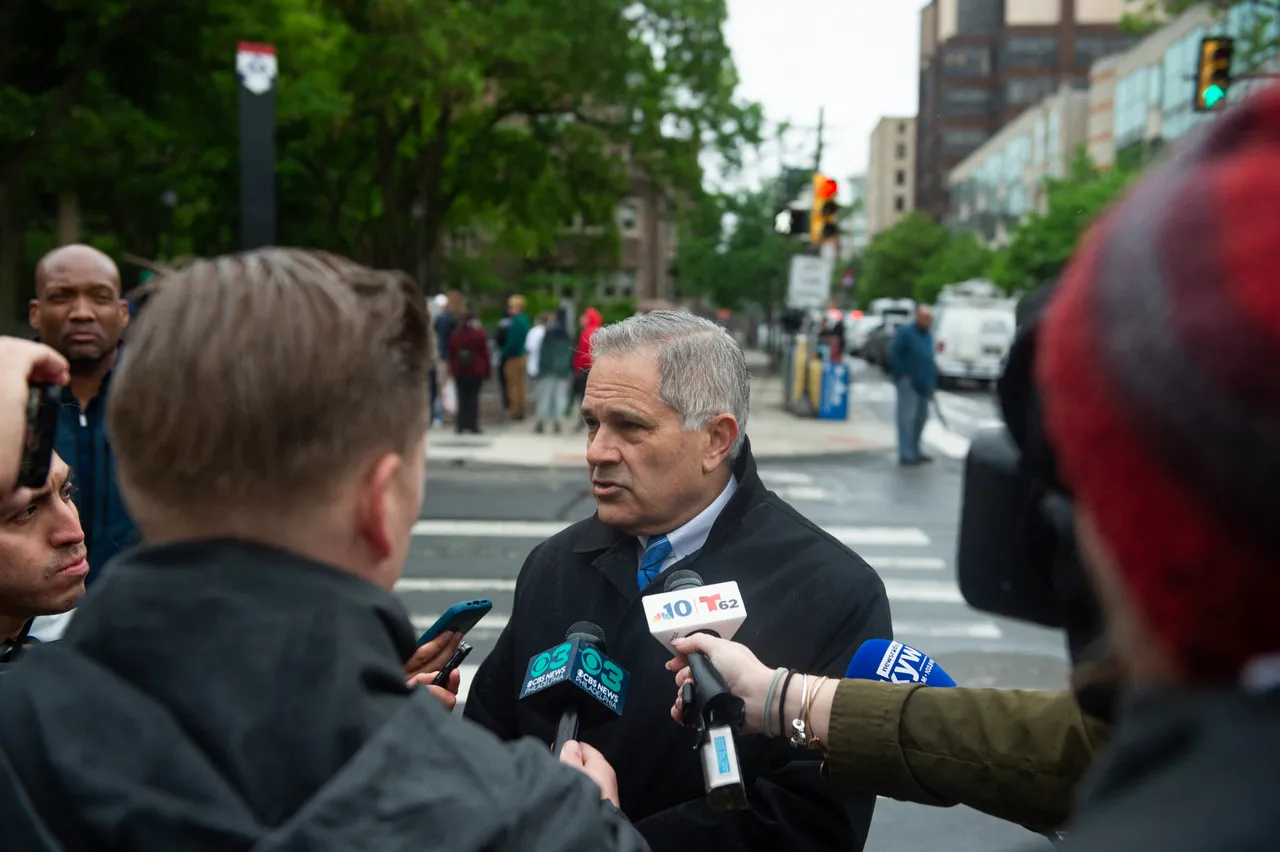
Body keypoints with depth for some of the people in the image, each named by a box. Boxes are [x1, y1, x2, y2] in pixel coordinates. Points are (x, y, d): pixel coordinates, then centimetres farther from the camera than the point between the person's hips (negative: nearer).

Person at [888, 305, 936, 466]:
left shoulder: (929, 335, 17)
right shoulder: (905, 332, -7)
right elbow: (894, 355, -12)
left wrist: (932, 379, 14)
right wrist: (902, 375, -16)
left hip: (923, 384, 8)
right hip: (909, 383, -8)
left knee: (921, 418, 12)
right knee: (907, 417, -10)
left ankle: (915, 451, 23)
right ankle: (906, 454, -10)